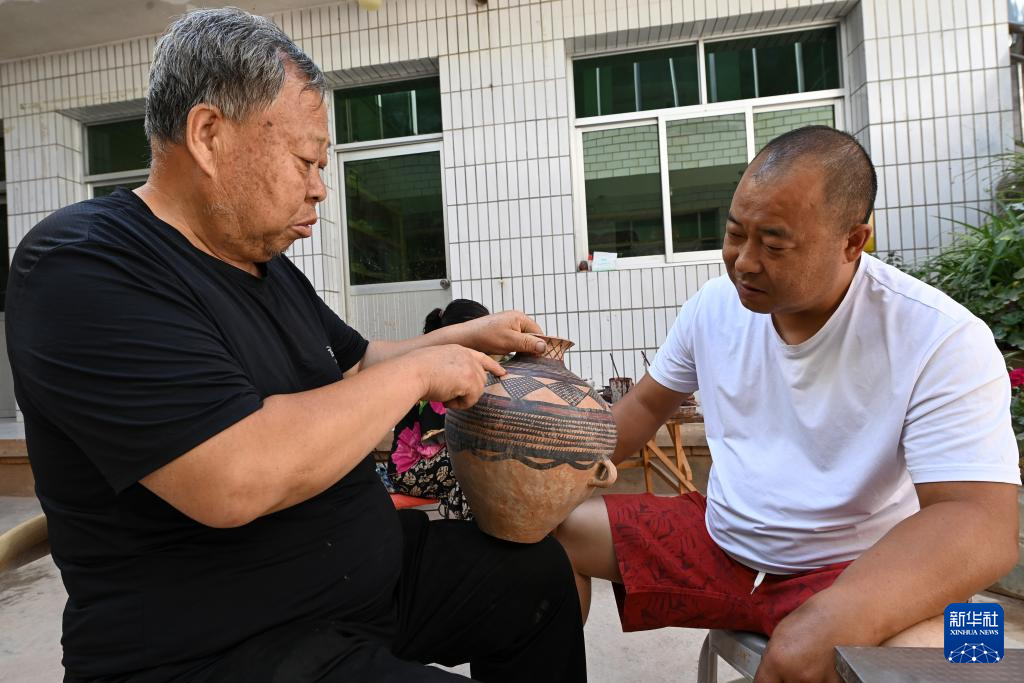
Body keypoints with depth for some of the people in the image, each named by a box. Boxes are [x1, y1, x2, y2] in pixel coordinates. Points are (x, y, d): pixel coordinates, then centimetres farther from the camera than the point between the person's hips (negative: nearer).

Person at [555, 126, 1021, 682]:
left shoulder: (941, 339, -17)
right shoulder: (716, 303, -3)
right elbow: (644, 407, 8)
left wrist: (832, 620, -41)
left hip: (857, 572, -4)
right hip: (716, 542, 5)